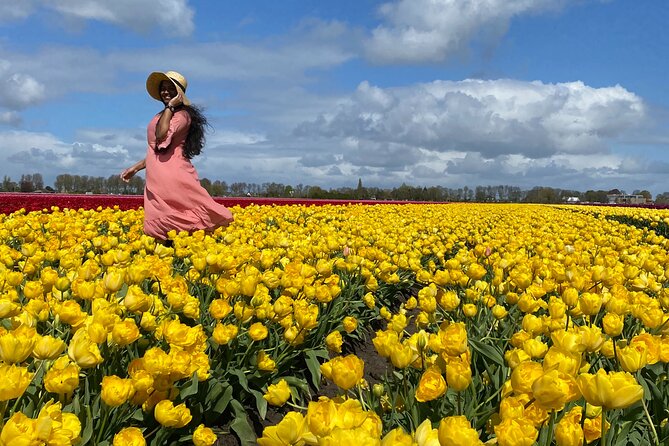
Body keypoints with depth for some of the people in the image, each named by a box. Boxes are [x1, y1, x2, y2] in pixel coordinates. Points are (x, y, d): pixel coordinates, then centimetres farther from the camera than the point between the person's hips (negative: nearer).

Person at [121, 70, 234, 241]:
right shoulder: (161, 116, 22)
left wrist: (170, 106, -12)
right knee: (158, 230, 3)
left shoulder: (182, 114, -4)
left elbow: (162, 136, -21)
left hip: (174, 177, -8)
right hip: (156, 182, 8)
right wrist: (135, 168, 27)